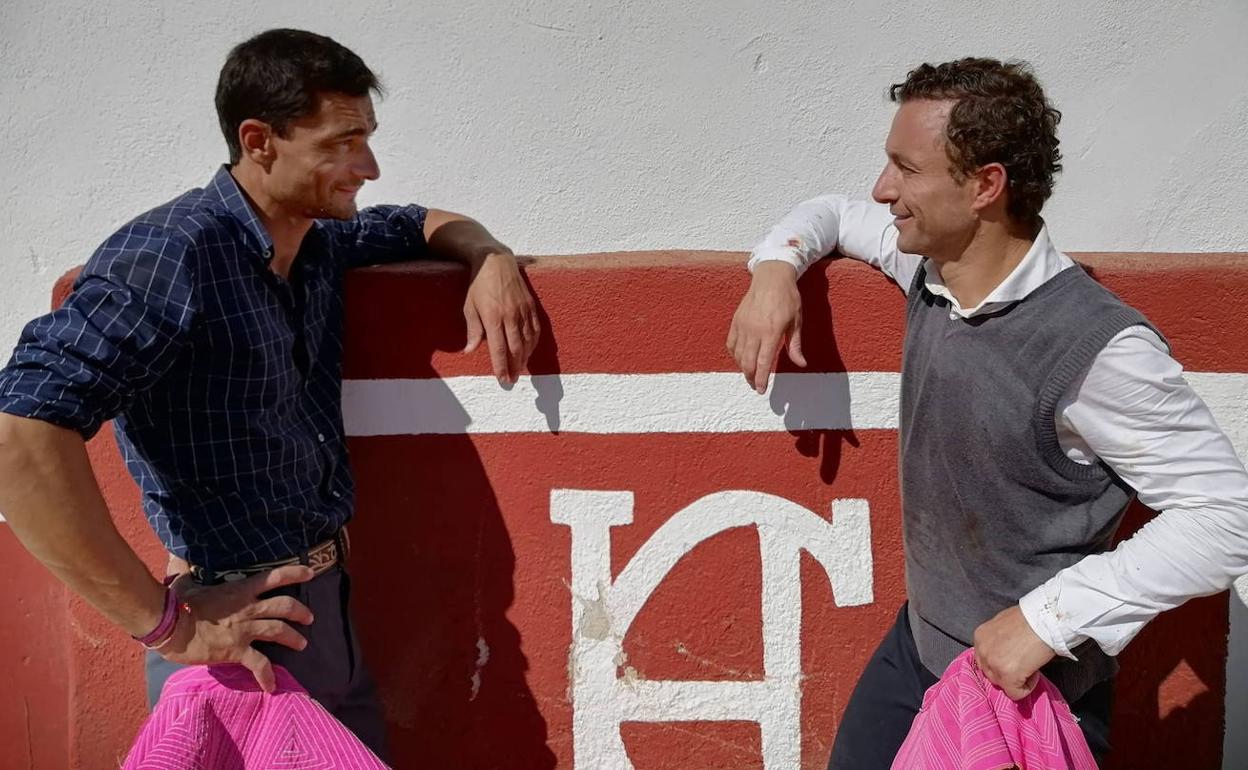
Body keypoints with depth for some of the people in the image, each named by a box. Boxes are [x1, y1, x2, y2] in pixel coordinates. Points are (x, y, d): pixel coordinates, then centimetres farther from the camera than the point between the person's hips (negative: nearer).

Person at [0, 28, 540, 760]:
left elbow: (424, 224, 24)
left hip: (333, 611, 8)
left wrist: (491, 259, 1)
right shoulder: (171, 253, -20)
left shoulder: (319, 243, 4)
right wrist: (167, 623, -26)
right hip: (243, 629, -8)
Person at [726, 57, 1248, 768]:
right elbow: (832, 213, 14)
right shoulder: (931, 268, -6)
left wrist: (1048, 619, -26)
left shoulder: (1098, 347, -28)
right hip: (916, 645, 7)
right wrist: (776, 269, -8)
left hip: (1034, 686, -6)